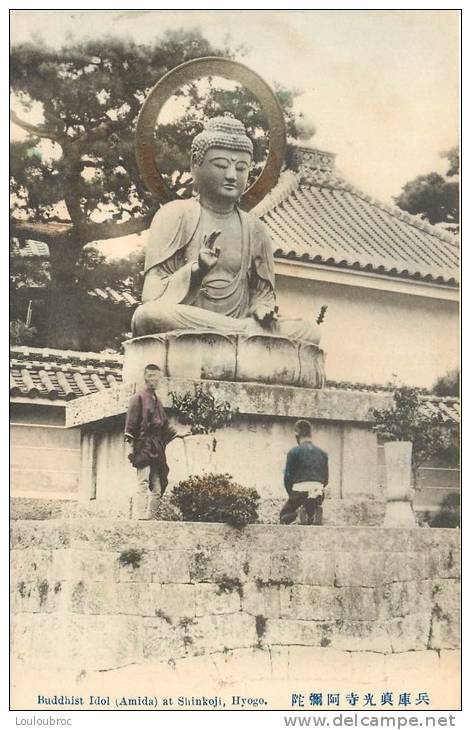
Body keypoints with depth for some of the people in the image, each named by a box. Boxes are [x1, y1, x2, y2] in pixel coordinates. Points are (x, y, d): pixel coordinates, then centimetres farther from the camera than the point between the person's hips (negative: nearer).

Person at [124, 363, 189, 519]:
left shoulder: (157, 401, 21)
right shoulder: (139, 398, -2)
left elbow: (164, 426, 26)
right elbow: (131, 424, -8)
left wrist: (177, 434, 13)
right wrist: (129, 446, -14)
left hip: (157, 450, 9)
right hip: (144, 447, -9)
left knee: (157, 489, 7)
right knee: (143, 484, -16)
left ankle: (149, 518, 11)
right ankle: (140, 518, -21)